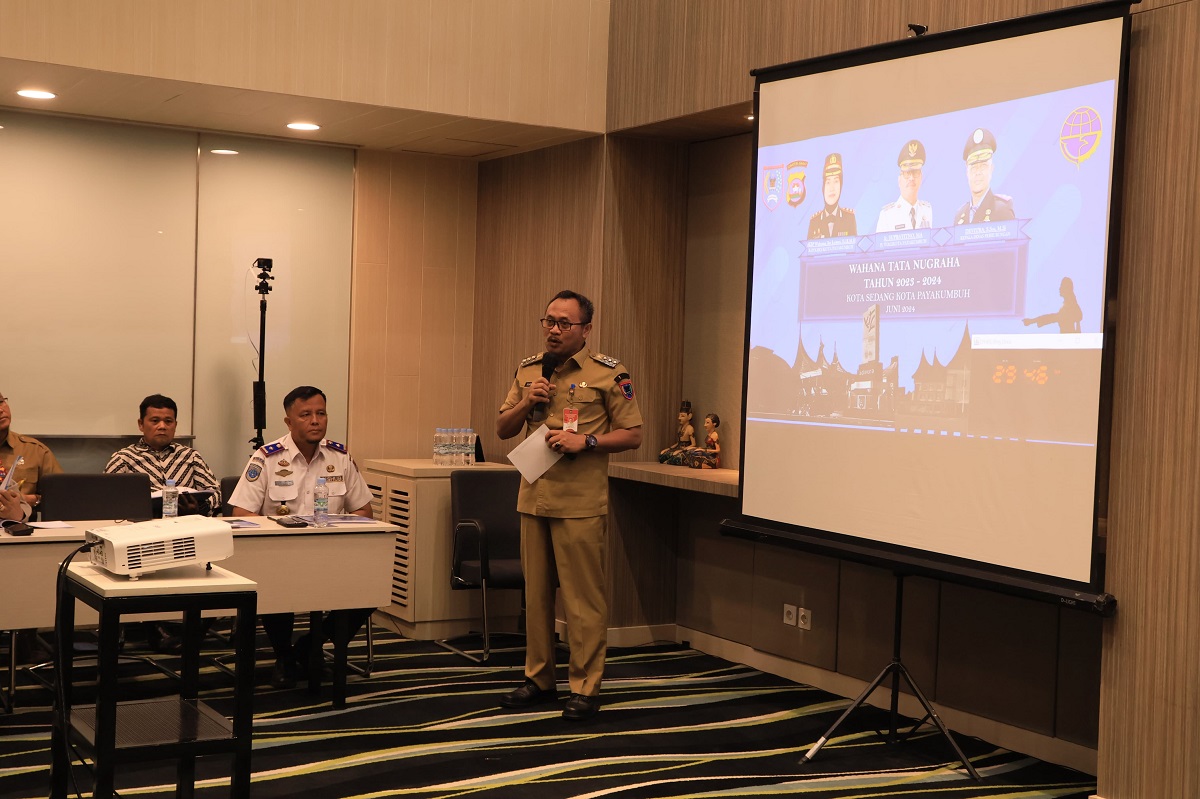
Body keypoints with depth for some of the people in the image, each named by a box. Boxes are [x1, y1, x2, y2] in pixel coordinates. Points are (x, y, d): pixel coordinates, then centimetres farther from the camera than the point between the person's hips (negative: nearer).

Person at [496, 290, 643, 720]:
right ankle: (539, 678, 22)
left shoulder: (609, 374, -3)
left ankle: (585, 687, 4)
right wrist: (526, 402, -3)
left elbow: (633, 434, -3)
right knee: (536, 592, 12)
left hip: (580, 503, -5)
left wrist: (586, 441, -16)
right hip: (534, 498, 6)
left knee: (583, 596, -3)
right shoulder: (528, 370, 13)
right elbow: (503, 429, 17)